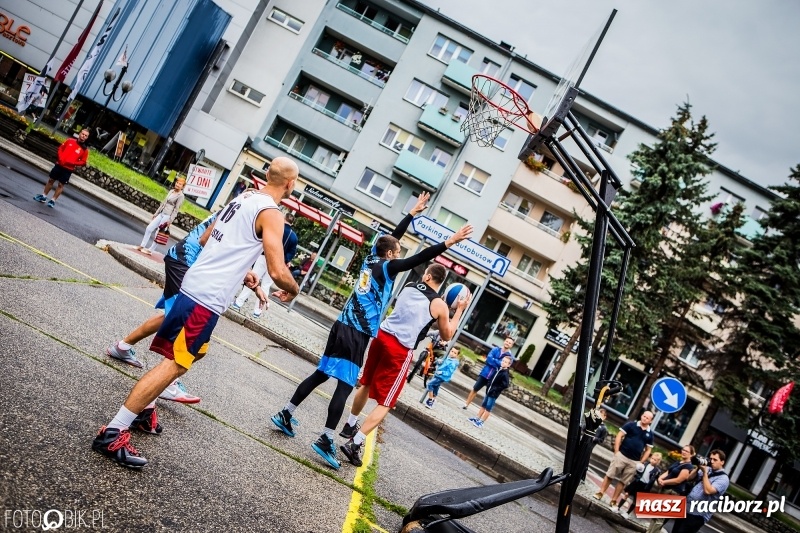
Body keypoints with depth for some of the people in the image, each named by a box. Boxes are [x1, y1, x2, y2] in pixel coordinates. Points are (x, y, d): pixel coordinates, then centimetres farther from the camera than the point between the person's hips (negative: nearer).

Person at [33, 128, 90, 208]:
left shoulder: (85, 149, -7)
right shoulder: (70, 141, 2)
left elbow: (83, 162, -6)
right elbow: (60, 148, 11)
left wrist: (72, 163, -18)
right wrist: (60, 158, -4)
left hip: (68, 169, -3)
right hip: (59, 165, 3)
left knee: (61, 184, 2)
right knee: (51, 180, 11)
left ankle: (53, 200, 13)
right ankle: (44, 196, 25)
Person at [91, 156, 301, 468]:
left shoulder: (244, 197, 15)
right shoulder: (271, 213, -11)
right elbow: (278, 272, -18)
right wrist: (292, 290, 4)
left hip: (195, 283, 9)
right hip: (208, 298, -9)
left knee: (195, 351, 26)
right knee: (175, 364, -7)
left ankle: (142, 408, 32)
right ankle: (112, 434, -7)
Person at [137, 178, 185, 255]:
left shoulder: (180, 196, -11)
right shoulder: (171, 191, 12)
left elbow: (176, 209, -14)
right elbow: (164, 202, 17)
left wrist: (170, 220, -17)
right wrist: (156, 213, 17)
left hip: (167, 216, -7)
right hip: (161, 213, 7)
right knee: (149, 228, 1)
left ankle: (150, 250, 7)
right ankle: (142, 246, 9)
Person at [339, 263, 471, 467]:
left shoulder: (408, 286, 7)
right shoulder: (439, 305, -4)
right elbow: (447, 335, 11)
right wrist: (460, 310, 17)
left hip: (382, 336, 5)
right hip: (400, 350, -5)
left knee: (366, 384, 26)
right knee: (385, 403, 3)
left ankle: (350, 425, 43)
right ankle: (354, 443, -8)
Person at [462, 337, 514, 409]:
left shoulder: (510, 357, -6)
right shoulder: (495, 349, 1)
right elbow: (489, 358, -12)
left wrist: (494, 361, -20)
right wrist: (499, 363, -20)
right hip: (485, 374, 3)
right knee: (475, 389, 11)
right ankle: (466, 404, 25)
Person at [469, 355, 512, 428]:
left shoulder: (505, 374, -18)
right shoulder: (498, 370, 6)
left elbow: (505, 385, -24)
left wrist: (495, 389, -18)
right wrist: (488, 384, 6)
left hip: (494, 394, -8)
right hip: (489, 391, 8)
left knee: (488, 408, 1)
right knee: (483, 406, 17)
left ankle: (481, 422, 7)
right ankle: (477, 418, 27)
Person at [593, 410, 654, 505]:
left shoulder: (649, 434, 6)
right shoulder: (630, 425, -3)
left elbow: (648, 450, 12)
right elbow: (619, 436, -5)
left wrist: (641, 462, 4)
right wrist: (616, 451, -11)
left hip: (634, 461, 3)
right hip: (622, 455, -3)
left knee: (623, 481, 8)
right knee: (609, 475, -2)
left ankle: (614, 500, 16)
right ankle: (600, 493, 9)